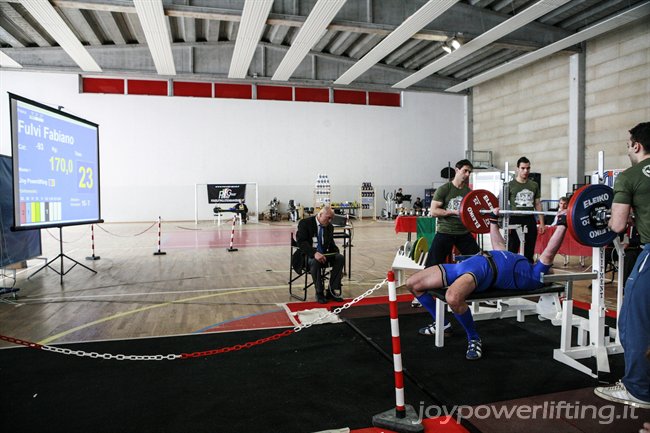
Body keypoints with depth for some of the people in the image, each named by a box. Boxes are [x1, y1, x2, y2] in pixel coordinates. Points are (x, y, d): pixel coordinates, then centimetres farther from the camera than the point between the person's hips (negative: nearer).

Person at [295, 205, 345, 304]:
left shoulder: (329, 226, 9)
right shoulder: (305, 223, -9)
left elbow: (331, 245, 18)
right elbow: (301, 242, -21)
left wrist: (336, 252, -5)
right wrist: (314, 253, -35)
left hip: (323, 254, 6)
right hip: (308, 255, -6)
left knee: (340, 258, -20)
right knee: (315, 261, -38)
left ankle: (332, 291, -15)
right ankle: (319, 293, -21)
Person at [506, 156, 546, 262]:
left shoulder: (534, 185, 10)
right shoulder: (510, 185, -1)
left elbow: (538, 204, 12)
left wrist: (542, 223, 7)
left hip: (530, 220, 4)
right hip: (515, 219, -3)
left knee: (529, 251, 9)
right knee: (512, 250, -1)